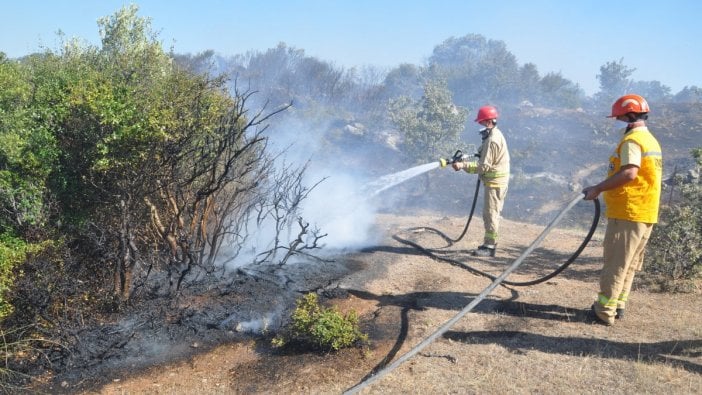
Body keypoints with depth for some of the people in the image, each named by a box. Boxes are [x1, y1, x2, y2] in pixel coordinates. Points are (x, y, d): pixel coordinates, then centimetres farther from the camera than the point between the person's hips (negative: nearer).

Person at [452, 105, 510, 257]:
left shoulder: (492, 140, -19)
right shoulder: (496, 135, 14)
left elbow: (484, 166, -22)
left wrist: (463, 165, -22)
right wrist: (466, 161, 9)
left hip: (494, 182, -11)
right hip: (496, 181, 11)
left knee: (490, 214, -7)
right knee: (490, 213, 16)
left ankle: (489, 246, -3)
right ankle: (489, 243, 26)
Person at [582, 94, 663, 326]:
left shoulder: (632, 140, -13)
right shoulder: (651, 140, 18)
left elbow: (629, 173, -26)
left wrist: (598, 189, -20)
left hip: (628, 213, -10)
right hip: (645, 214, 10)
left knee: (615, 263, -5)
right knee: (629, 264, 15)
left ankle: (604, 311, 0)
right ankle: (618, 306, 22)